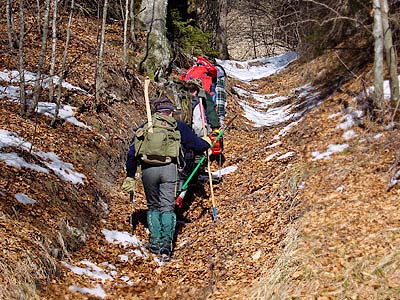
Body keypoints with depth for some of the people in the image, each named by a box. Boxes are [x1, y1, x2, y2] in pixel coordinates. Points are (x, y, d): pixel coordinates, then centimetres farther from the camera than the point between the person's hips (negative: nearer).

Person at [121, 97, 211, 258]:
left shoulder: (145, 127, 20)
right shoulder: (178, 126, 14)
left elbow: (132, 152, 17)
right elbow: (197, 145, 16)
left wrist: (130, 176, 21)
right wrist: (206, 143, 39)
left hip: (148, 169, 2)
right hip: (169, 168, -2)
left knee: (153, 206, 15)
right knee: (167, 207, 1)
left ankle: (155, 241, 11)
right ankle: (167, 242, -11)